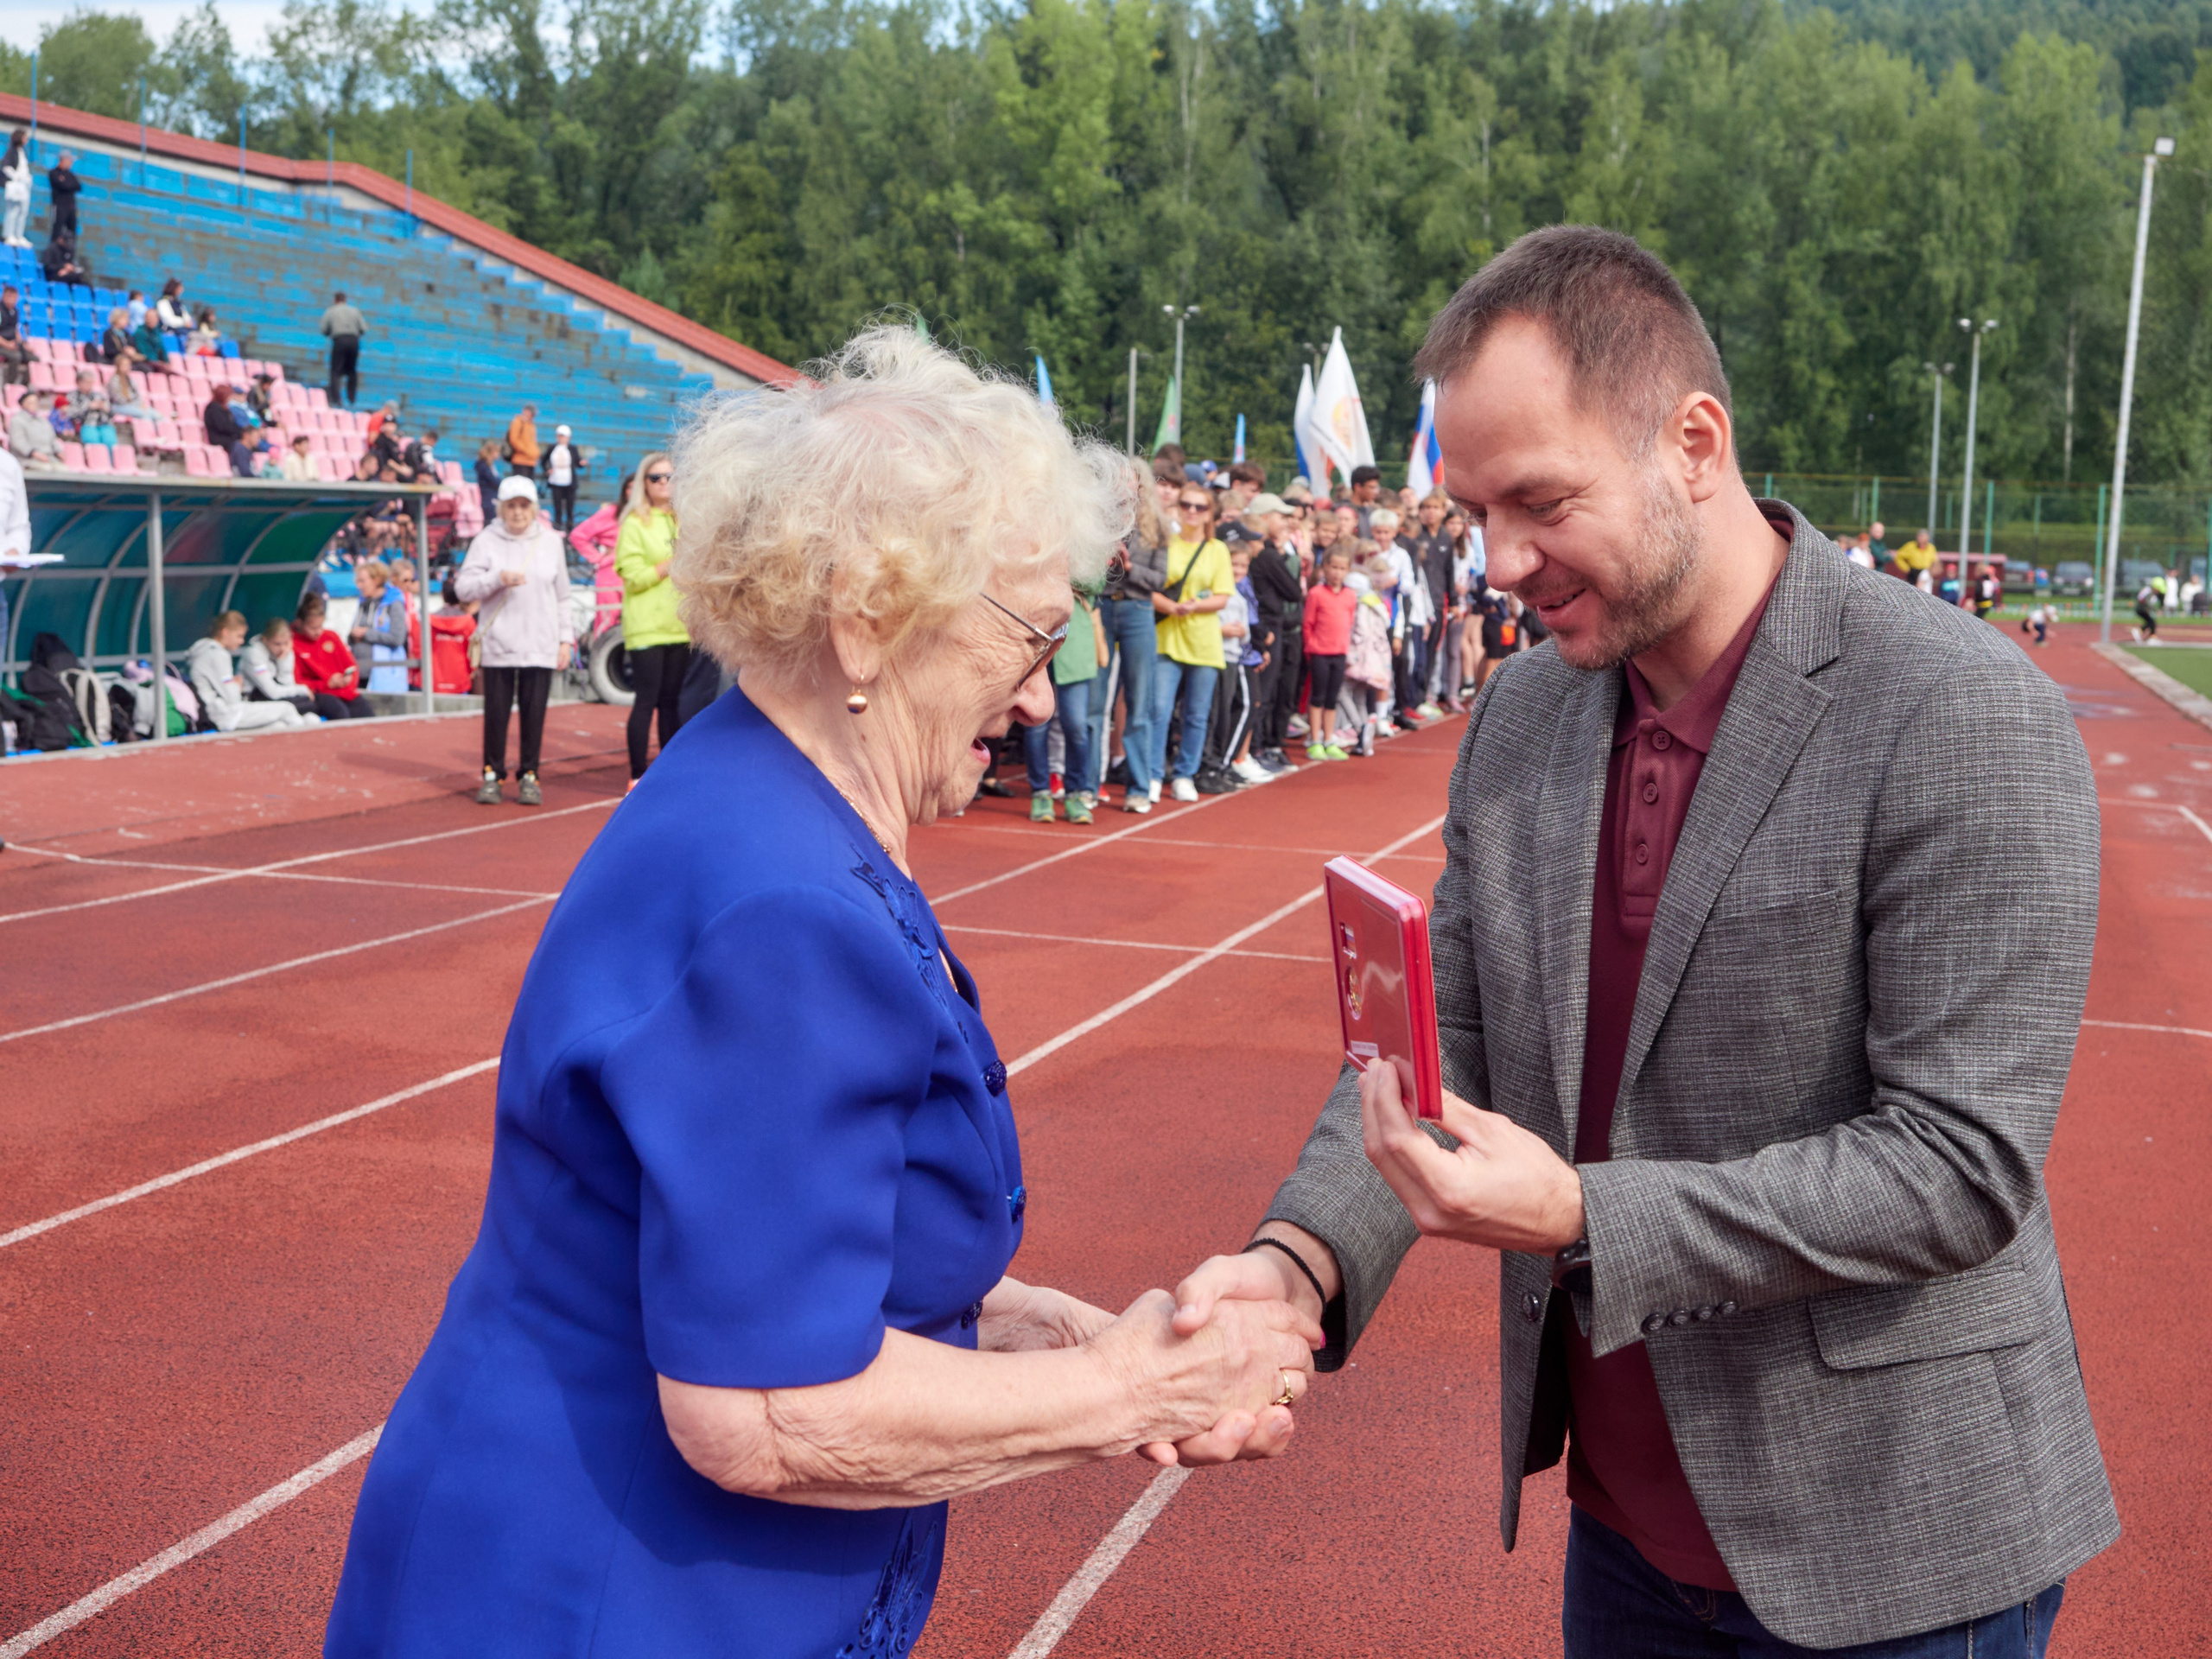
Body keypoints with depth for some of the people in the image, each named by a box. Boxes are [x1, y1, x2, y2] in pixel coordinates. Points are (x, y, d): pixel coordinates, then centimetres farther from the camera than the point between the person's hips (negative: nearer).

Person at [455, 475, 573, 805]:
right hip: (498, 644, -1)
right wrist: (498, 578, -17)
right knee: (496, 711, 2)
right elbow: (463, 588, -3)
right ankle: (492, 774, 15)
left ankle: (529, 775, 13)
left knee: (534, 712, 1)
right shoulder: (487, 541, 2)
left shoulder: (550, 542, 8)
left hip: (540, 646, 1)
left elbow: (562, 595, 12)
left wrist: (566, 638, 8)